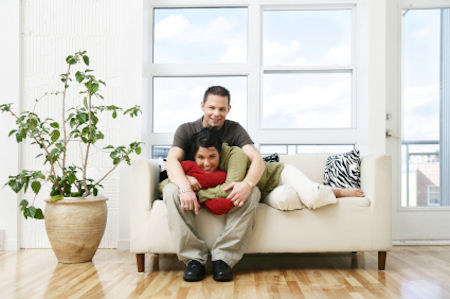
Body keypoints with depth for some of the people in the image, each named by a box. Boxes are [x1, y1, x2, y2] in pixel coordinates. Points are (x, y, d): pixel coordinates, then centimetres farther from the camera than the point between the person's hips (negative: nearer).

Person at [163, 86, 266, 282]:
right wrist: (185, 187, -38)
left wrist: (247, 183, -36)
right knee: (171, 191, -31)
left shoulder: (234, 130, 2)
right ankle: (194, 258, -25)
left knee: (252, 193, -29)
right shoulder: (186, 130, 1)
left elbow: (257, 160, -12)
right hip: (193, 191, 0)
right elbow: (172, 160, -17)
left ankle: (223, 258, -24)